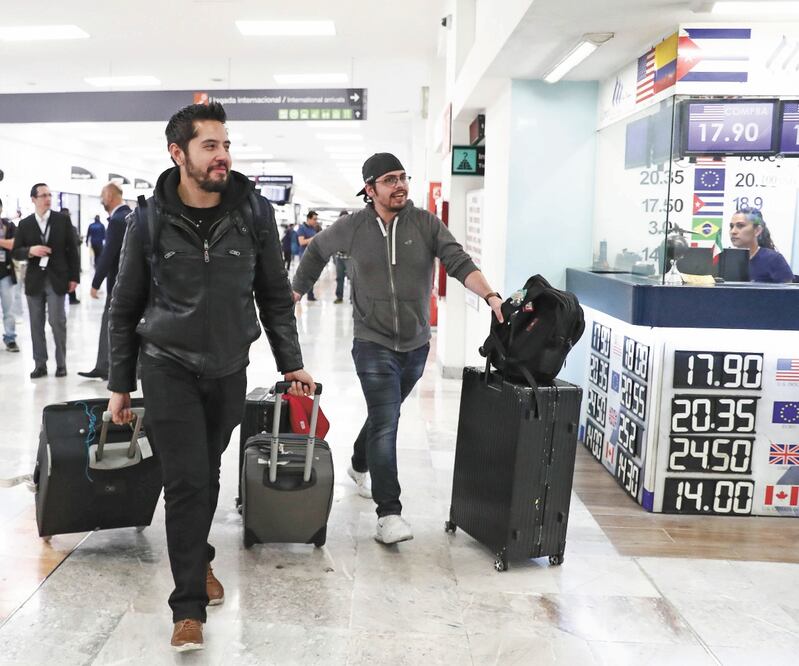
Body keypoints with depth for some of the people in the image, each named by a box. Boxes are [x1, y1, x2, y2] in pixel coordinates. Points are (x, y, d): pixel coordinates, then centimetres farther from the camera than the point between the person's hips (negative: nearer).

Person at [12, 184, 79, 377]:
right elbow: (16, 252, 7)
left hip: (57, 278, -2)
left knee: (57, 322, -3)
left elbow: (72, 249, 3)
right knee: (36, 324, 6)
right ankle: (40, 364, 13)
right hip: (34, 280, 2)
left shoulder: (63, 220, 2)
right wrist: (30, 251, -16)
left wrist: (74, 277, -2)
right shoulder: (24, 224, 6)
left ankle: (61, 364, 8)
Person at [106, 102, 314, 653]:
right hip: (168, 366, -2)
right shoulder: (150, 221, -7)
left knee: (208, 475, 14)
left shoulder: (255, 214, -3)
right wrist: (120, 384, 4)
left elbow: (275, 295, 4)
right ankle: (190, 605, 7)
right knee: (186, 481, -5)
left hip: (229, 369, 2)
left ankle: (198, 557, 39)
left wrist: (291, 363, 3)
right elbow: (125, 308, 2)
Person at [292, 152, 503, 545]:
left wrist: (490, 296, -30)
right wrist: (298, 289, 17)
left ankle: (359, 466, 49)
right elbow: (317, 250, 15)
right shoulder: (352, 227, -3)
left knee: (384, 416, 20)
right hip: (373, 344, -3)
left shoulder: (426, 224, -4)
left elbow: (459, 262, -15)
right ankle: (389, 513, -7)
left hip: (416, 345, 3)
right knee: (385, 422, -12)